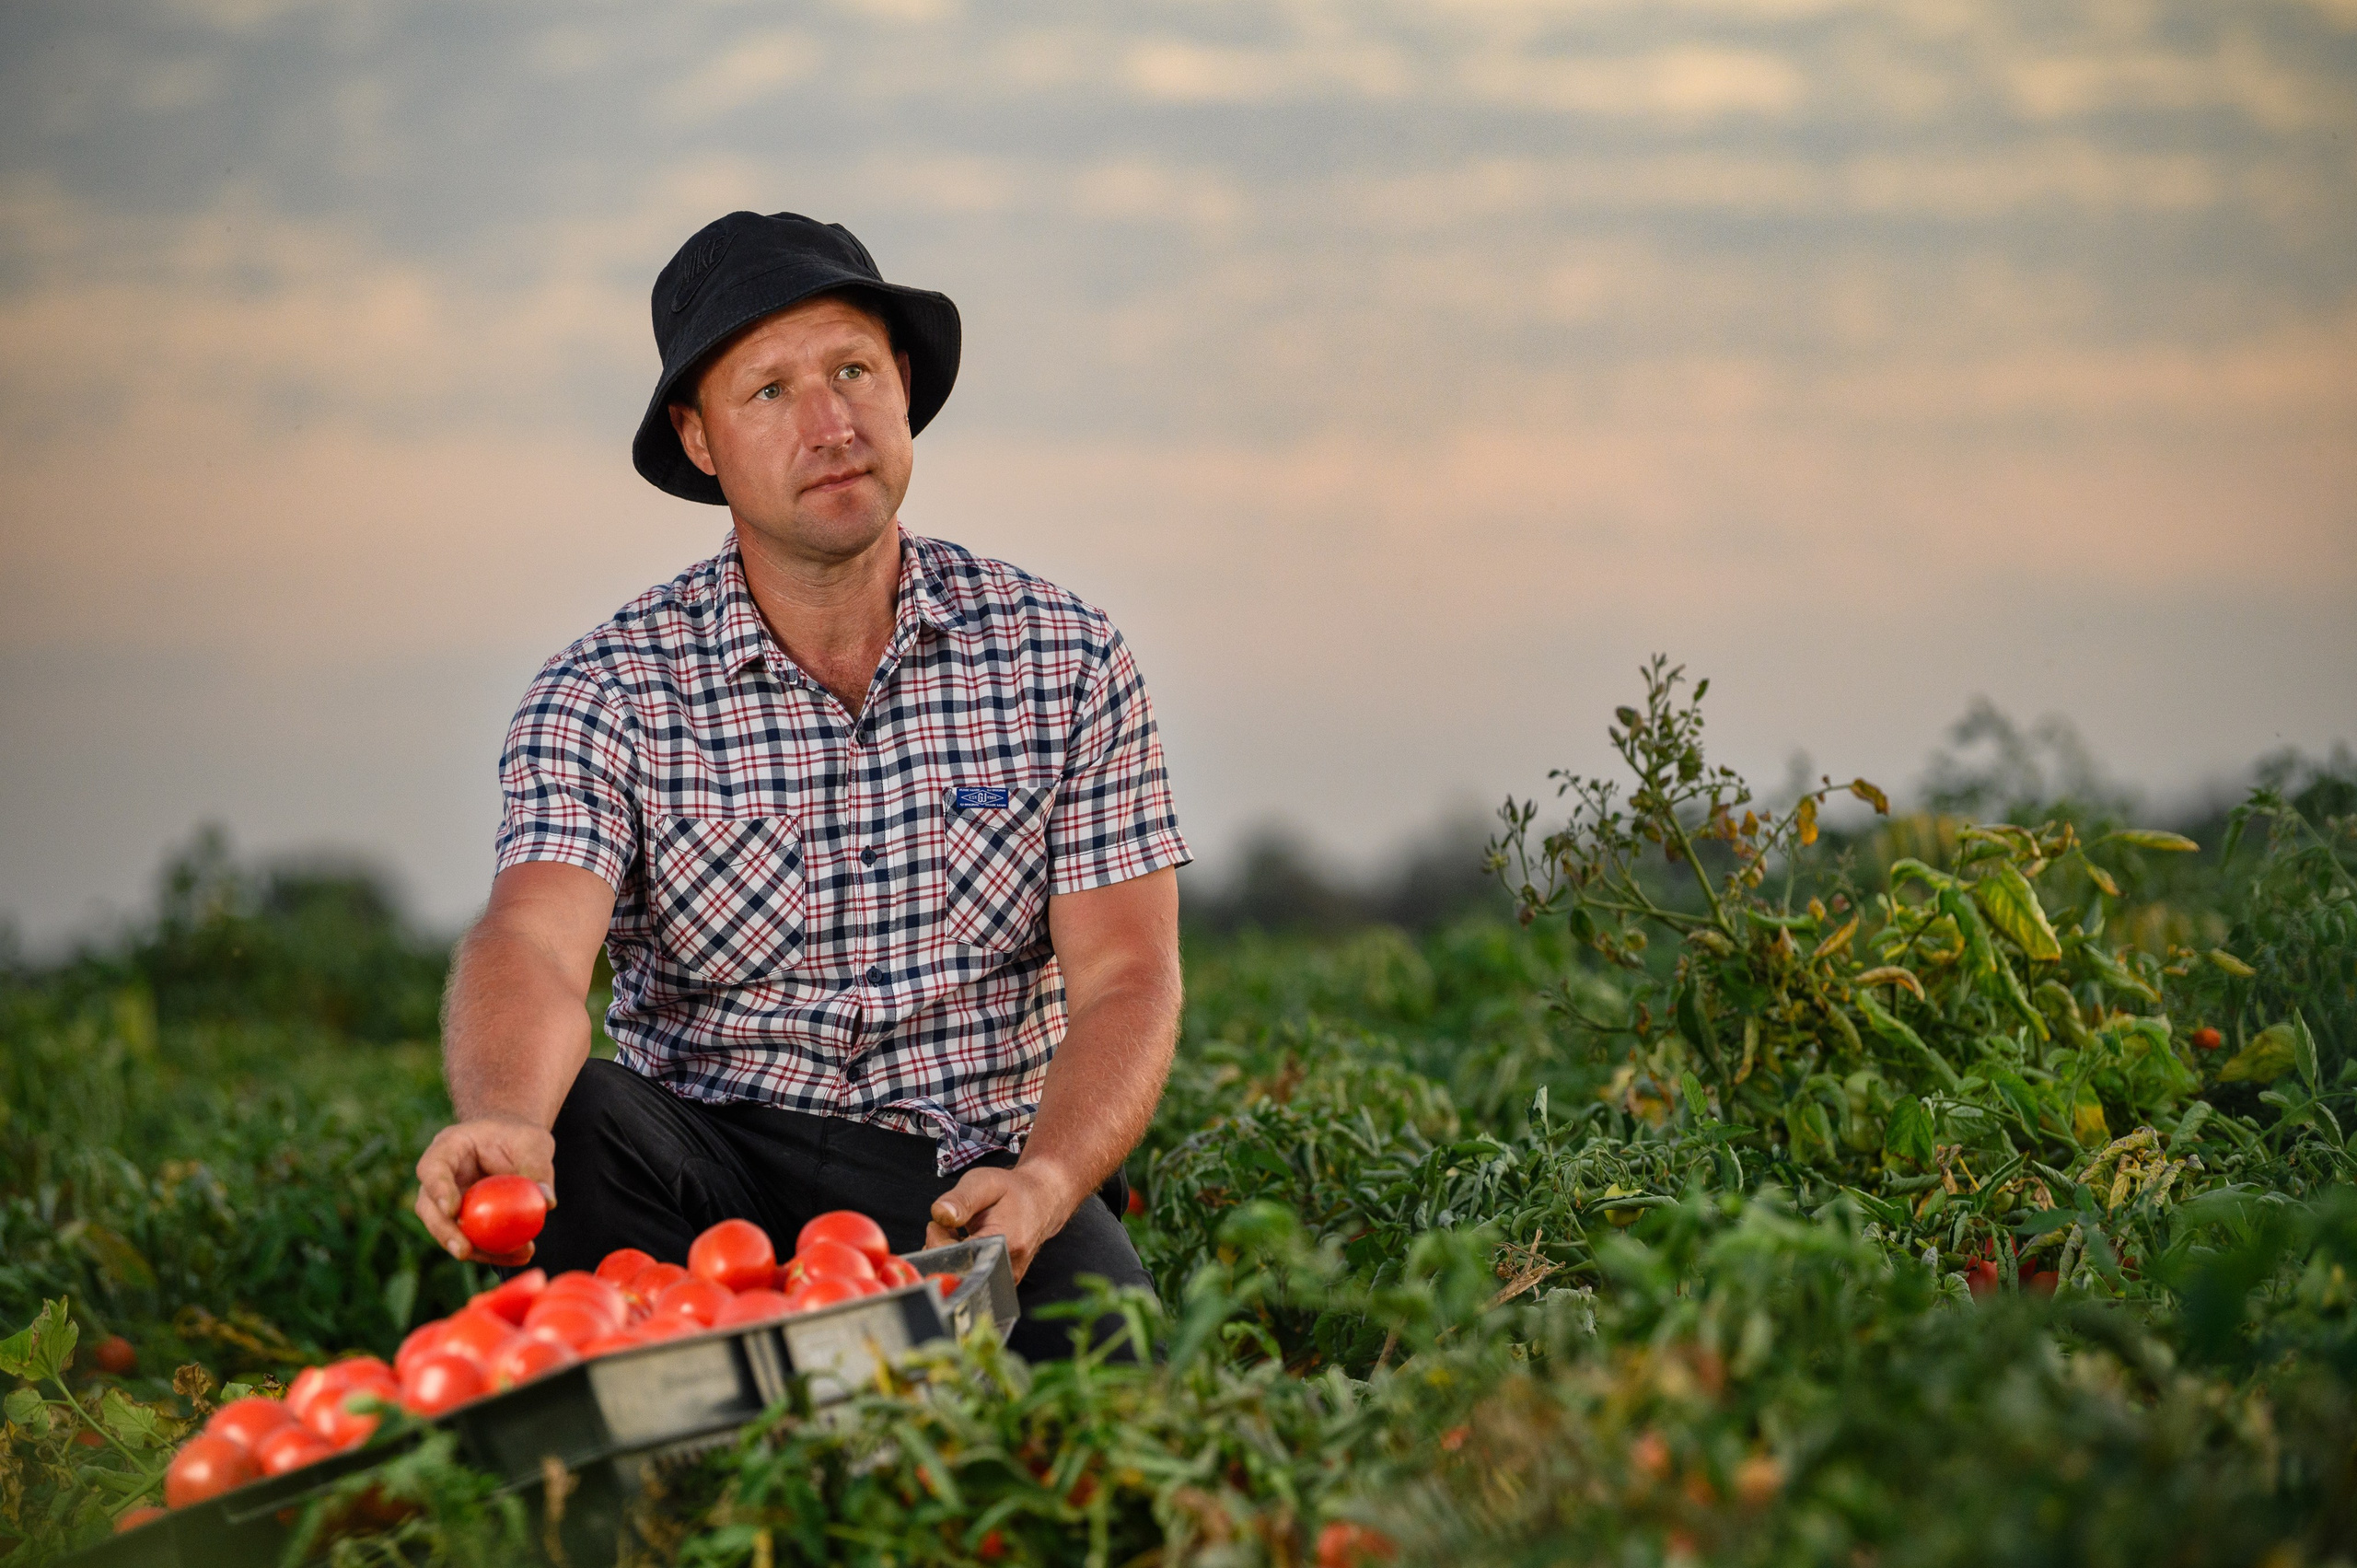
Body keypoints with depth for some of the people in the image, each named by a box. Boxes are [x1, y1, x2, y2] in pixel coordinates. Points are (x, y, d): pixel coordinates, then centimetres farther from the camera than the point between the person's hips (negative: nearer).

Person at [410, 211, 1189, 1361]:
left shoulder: (1063, 661, 3)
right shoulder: (606, 695, -2)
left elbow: (1125, 979, -2)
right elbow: (531, 943, -20)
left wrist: (1043, 1180, -23)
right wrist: (505, 1124, -45)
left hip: (971, 1176, 0)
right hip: (712, 1168, 0)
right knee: (576, 1124, -33)